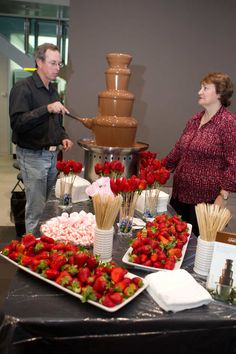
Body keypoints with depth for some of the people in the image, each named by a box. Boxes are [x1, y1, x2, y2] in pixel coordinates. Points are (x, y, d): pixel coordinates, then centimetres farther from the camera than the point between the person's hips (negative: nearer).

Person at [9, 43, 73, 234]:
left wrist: (63, 137, 6)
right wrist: (47, 109, -30)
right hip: (33, 156, -7)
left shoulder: (53, 90, 14)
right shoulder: (23, 88, -10)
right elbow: (17, 123, -22)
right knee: (37, 210, -2)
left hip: (52, 154, 7)